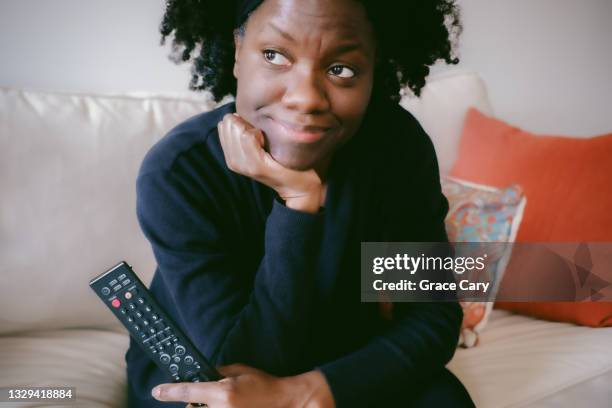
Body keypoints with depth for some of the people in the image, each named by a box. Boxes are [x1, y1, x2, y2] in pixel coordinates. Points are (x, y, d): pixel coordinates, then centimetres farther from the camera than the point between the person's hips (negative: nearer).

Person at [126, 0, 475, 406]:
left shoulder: (399, 142, -16)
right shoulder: (177, 173, -25)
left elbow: (434, 316, -15)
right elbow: (244, 365, -26)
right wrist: (297, 203, -35)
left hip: (343, 363, 3)